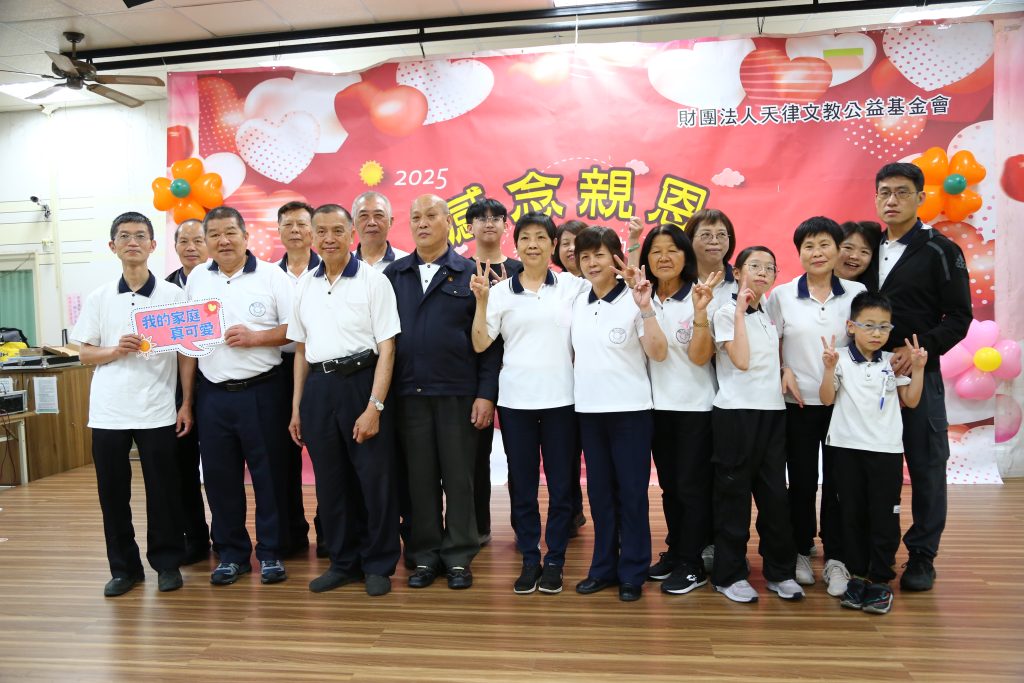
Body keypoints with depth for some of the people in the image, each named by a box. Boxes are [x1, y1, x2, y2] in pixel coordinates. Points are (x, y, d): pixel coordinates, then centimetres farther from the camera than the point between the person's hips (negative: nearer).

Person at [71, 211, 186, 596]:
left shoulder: (173, 295, 1)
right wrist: (116, 350, -12)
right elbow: (85, 354, 8)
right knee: (112, 492, 8)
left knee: (162, 490, 4)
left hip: (157, 410, -2)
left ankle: (167, 562, 20)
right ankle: (123, 566, 23)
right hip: (108, 411, 2)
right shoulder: (98, 298, 7)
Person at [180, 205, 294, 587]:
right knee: (220, 476, 9)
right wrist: (186, 400, 9)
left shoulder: (271, 276, -2)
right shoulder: (196, 280, 9)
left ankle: (270, 552, 18)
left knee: (269, 473, 4)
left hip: (262, 391, -3)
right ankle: (232, 553, 24)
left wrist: (255, 336, -18)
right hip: (213, 394, 4)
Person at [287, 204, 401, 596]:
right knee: (330, 481, 13)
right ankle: (343, 561, 29)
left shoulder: (373, 281, -5)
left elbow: (387, 347, -9)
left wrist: (374, 406, -15)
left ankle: (379, 565, 20)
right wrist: (296, 407, 13)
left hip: (361, 383, -5)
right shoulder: (305, 287, 10)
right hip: (318, 388, 5)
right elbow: (301, 350, 15)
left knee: (374, 478, 3)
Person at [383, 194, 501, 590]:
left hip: (458, 394, -2)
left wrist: (486, 394, -8)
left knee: (459, 478, 5)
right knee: (420, 478, 10)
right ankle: (425, 555, 23)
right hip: (408, 393, 2)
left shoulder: (471, 274, 1)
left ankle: (459, 557, 19)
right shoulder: (393, 275, 9)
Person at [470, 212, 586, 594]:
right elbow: (480, 344, 0)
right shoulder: (501, 290, 3)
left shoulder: (572, 285, 3)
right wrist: (481, 300, -11)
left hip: (561, 399, 0)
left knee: (561, 483, 7)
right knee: (522, 484, 9)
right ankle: (529, 560, 23)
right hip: (515, 401, 1)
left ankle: (554, 560, 22)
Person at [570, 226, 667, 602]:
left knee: (631, 492, 3)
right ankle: (603, 567, 24)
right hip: (589, 409, 5)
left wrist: (645, 309, -22)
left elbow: (659, 353, -14)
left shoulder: (633, 300, -7)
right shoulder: (577, 303, 7)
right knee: (599, 491, 12)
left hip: (630, 409, -5)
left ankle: (632, 572, 16)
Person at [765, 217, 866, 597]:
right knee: (802, 480, 7)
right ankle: (802, 552, 23)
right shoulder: (782, 294, 0)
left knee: (837, 481, 4)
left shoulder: (856, 293, 2)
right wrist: (783, 371, -13)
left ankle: (835, 559, 16)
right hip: (798, 402, 0)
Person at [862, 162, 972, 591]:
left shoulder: (940, 251, -2)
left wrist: (919, 349, -20)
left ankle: (922, 556, 16)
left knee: (926, 466, 3)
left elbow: (959, 317, -6)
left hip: (918, 374, -4)